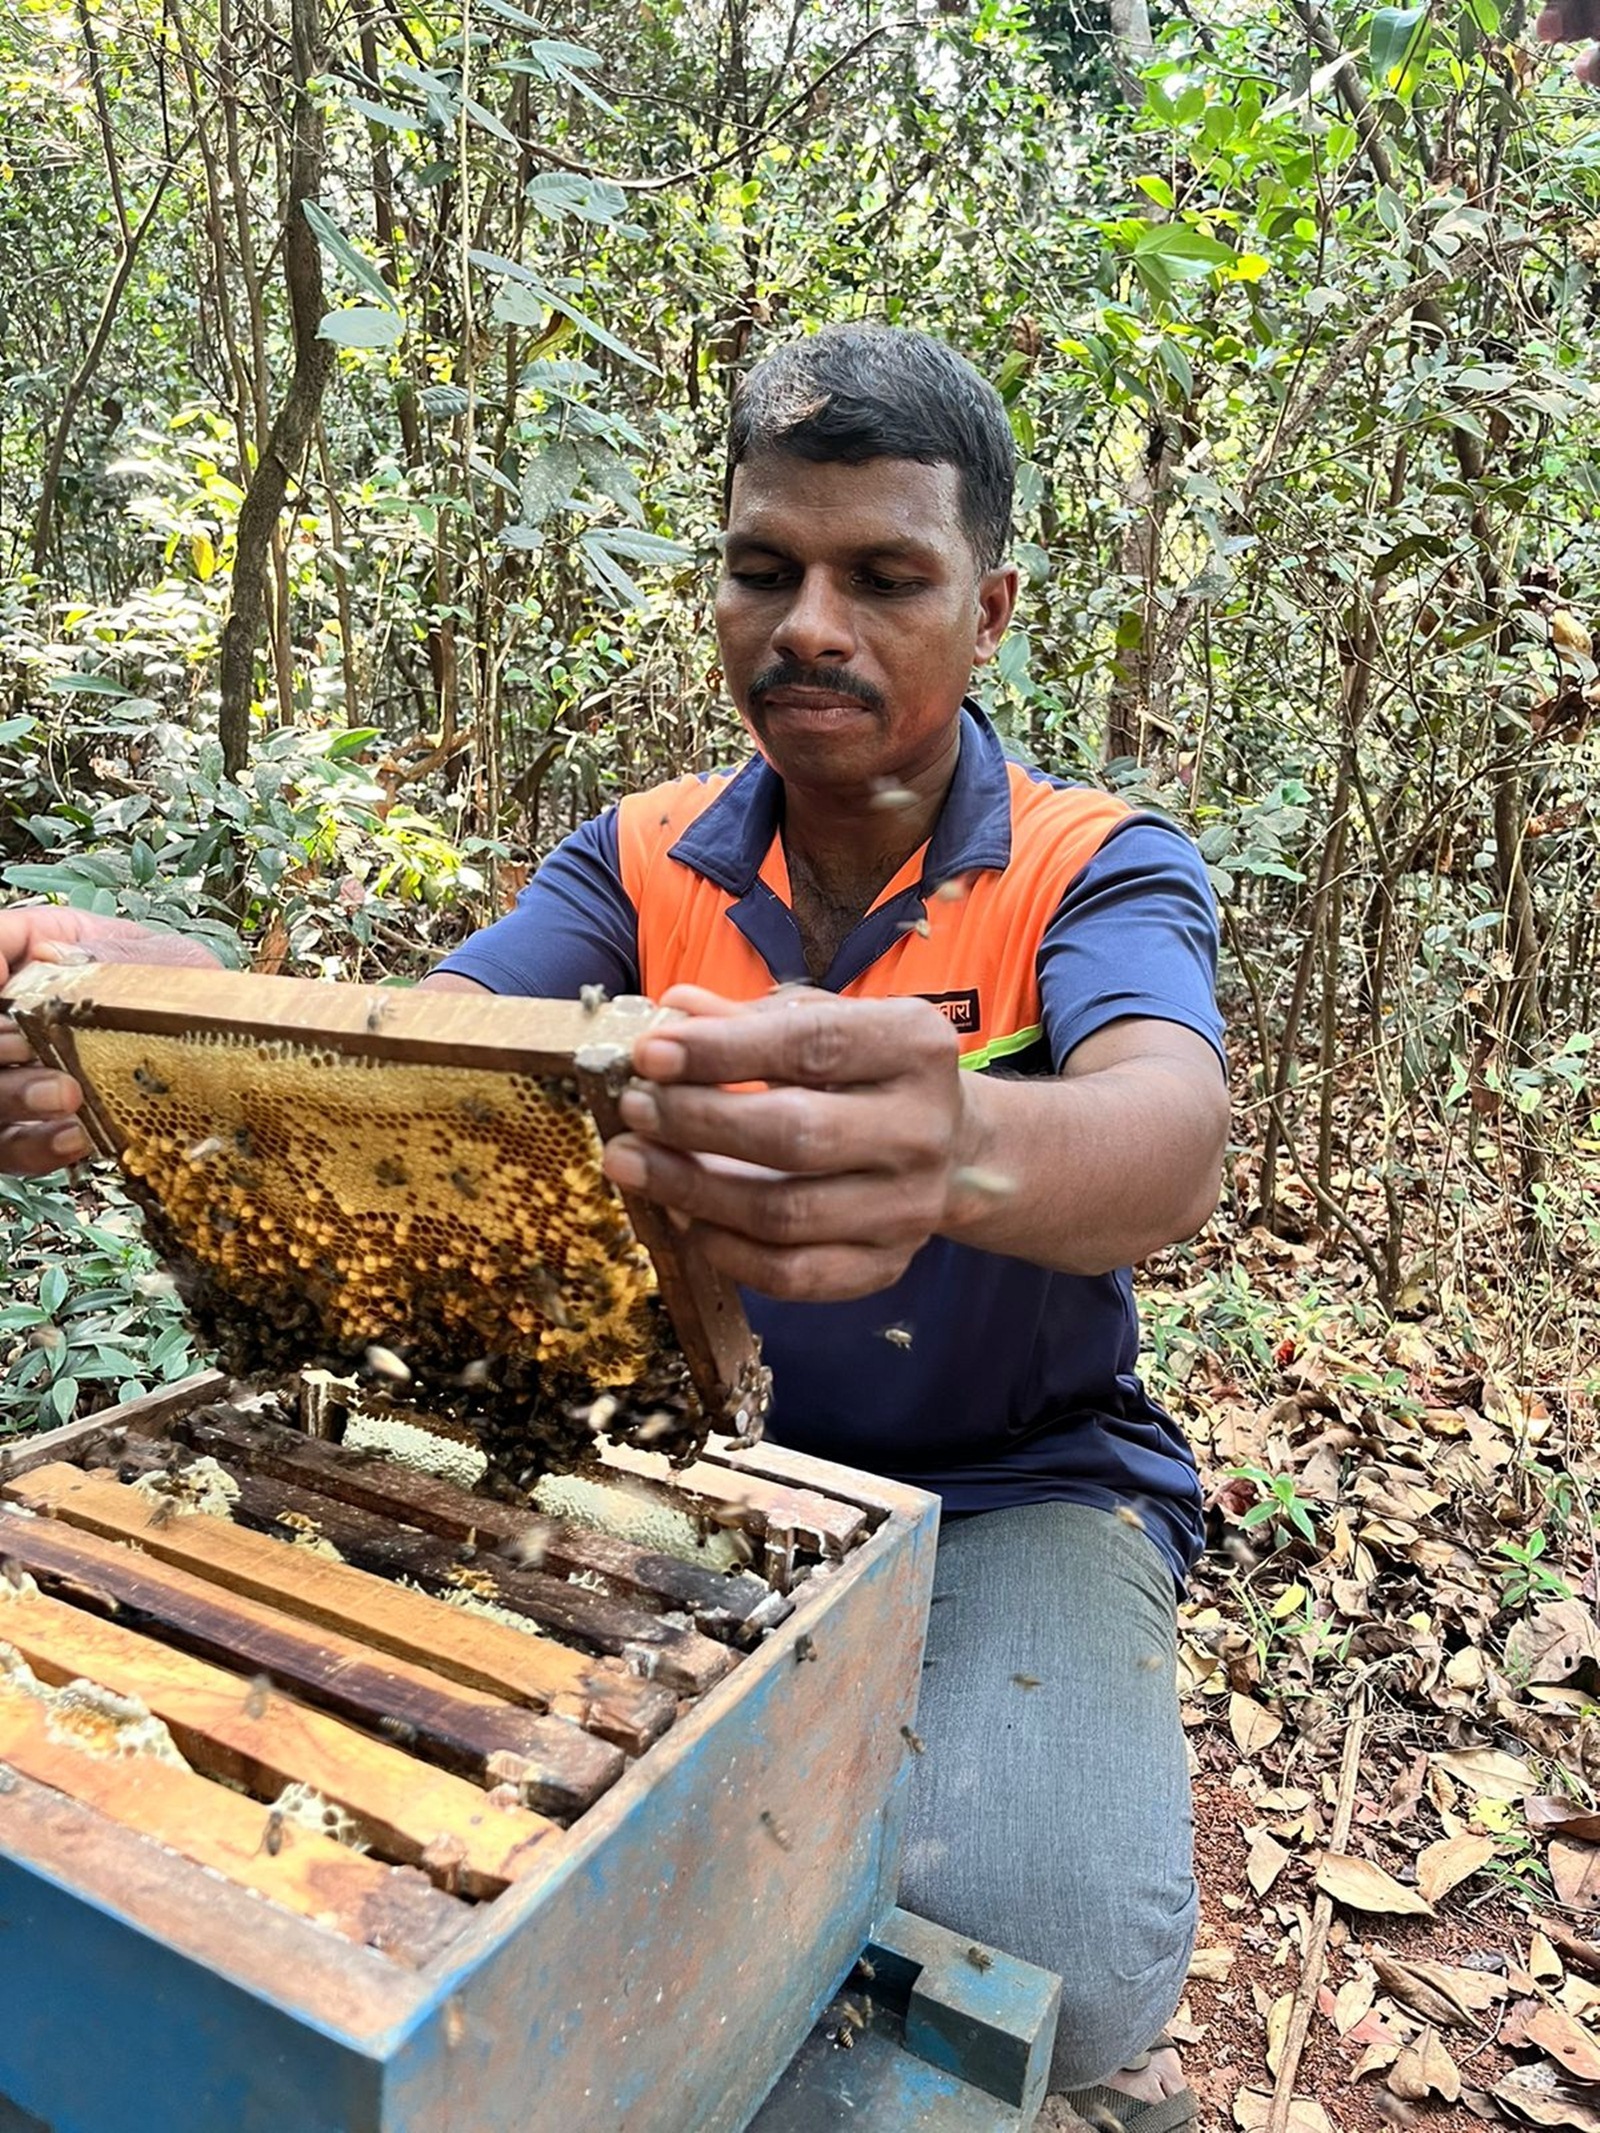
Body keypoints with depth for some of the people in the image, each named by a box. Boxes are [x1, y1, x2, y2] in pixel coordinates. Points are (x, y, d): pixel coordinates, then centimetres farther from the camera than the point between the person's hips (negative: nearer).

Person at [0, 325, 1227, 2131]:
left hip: (1018, 1487, -2)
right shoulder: (645, 862, 0)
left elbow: (1164, 1141, -32)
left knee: (1026, 1939, -27)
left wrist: (966, 1147, -56)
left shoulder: (1100, 873, -11)